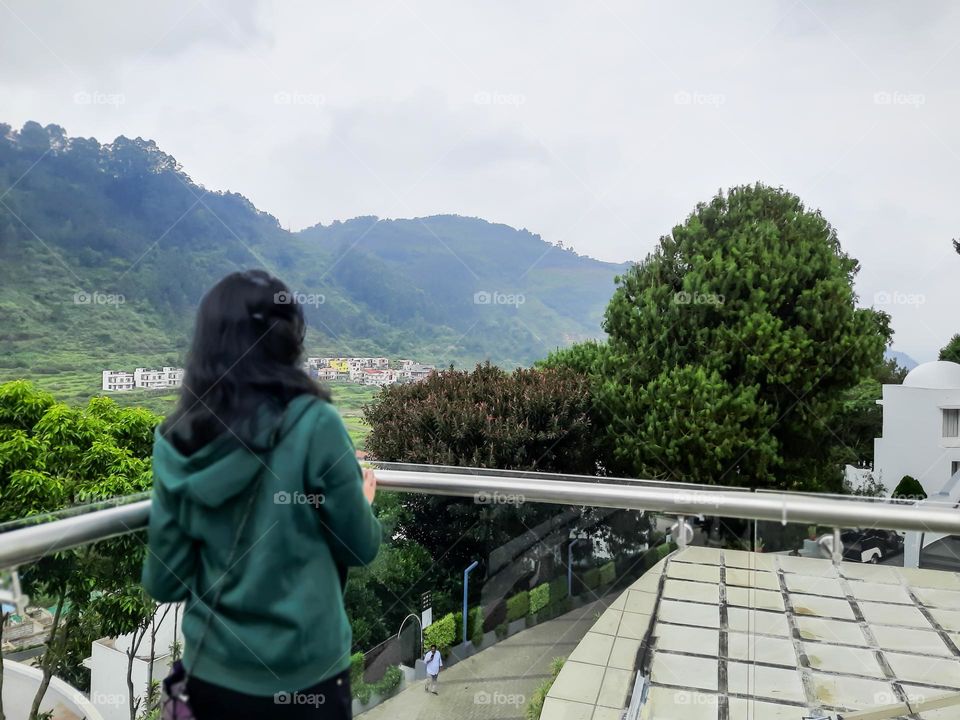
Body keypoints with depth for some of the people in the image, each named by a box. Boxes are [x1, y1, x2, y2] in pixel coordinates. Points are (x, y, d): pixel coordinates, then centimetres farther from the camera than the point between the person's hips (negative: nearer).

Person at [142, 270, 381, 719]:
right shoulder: (313, 424, -18)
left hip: (209, 670, 3)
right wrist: (363, 499, 11)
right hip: (302, 673, -3)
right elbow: (361, 548, -8)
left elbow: (163, 583, -1)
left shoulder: (175, 442, -7)